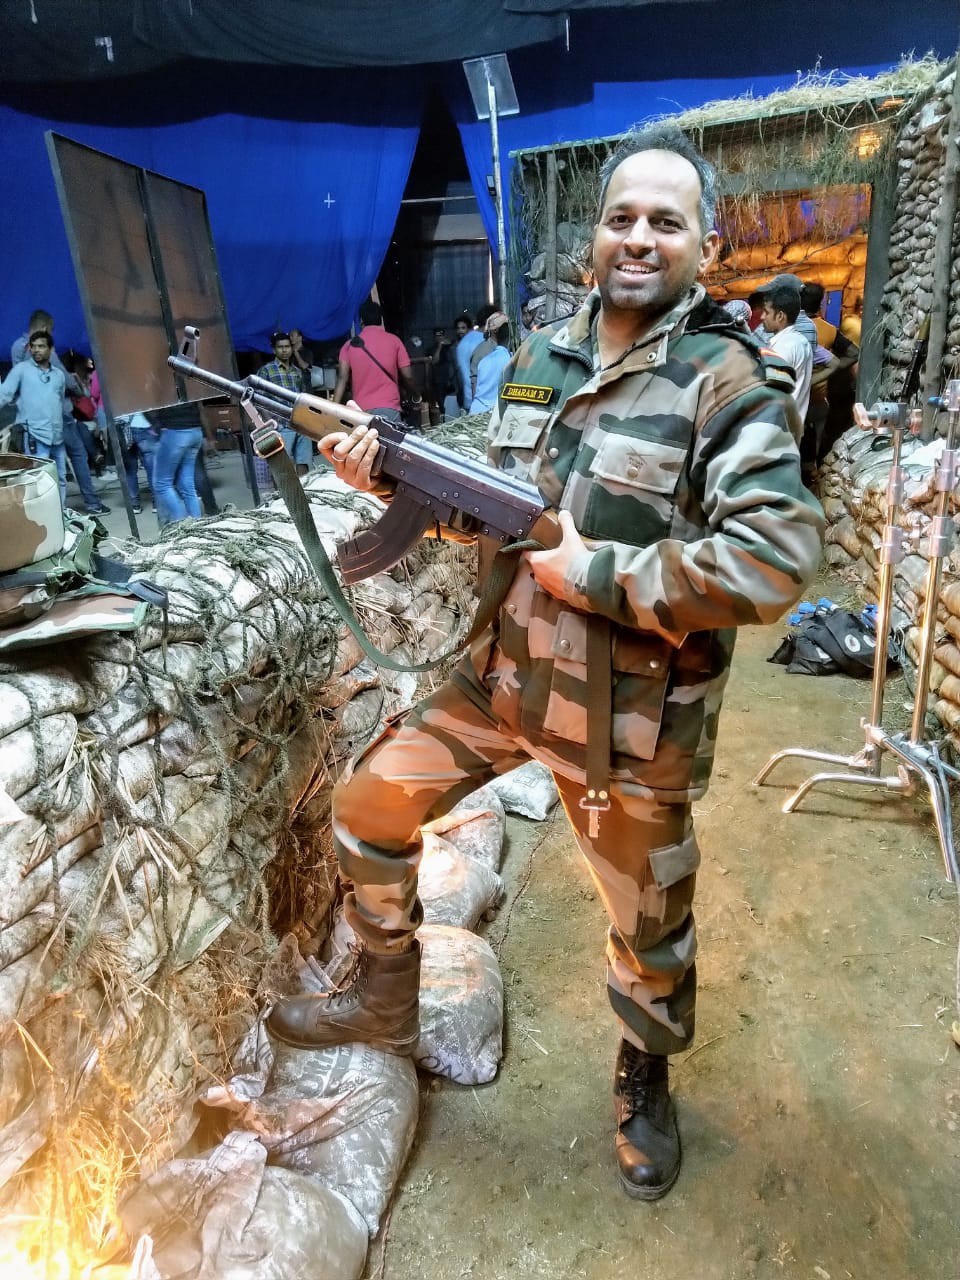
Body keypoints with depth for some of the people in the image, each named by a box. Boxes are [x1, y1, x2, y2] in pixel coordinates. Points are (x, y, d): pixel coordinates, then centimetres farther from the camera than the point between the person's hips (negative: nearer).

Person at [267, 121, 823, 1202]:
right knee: (368, 808, 11)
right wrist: (393, 476, -3)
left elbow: (778, 558, -25)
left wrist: (599, 576, -23)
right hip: (505, 673, 6)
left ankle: (645, 1082, 47)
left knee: (649, 922, 14)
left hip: (632, 714, -5)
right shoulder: (537, 360, 5)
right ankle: (383, 998, 37)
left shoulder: (729, 383, -14)